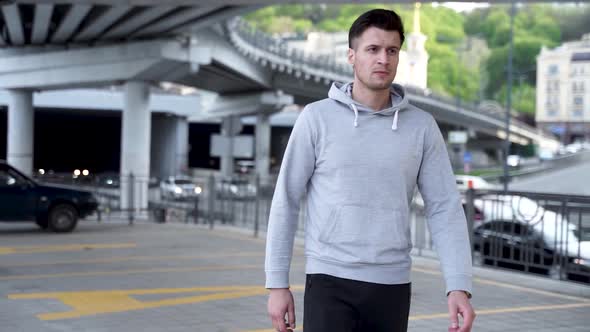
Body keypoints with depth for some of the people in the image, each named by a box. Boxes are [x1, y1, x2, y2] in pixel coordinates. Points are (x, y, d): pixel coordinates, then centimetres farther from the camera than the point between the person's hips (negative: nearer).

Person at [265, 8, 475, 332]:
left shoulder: (421, 126, 2)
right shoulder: (317, 118, -3)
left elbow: (445, 208, -1)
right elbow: (286, 201, -1)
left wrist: (460, 287, -11)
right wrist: (277, 283, -4)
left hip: (391, 286, 3)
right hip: (331, 282, -2)